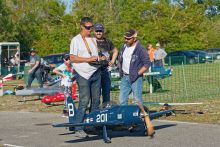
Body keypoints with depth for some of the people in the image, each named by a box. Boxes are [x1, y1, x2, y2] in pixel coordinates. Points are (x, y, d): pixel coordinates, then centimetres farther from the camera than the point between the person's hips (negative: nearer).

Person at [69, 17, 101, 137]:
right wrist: (88, 59, -16)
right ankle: (78, 127, -6)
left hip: (96, 73, 7)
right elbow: (72, 58, -10)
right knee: (84, 101, -10)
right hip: (83, 74, -7)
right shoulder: (76, 40, -4)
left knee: (96, 100, 7)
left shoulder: (93, 39, 18)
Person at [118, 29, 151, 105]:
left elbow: (147, 63, -12)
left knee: (137, 99, -3)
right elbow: (120, 60, 24)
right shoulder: (123, 47, 10)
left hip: (136, 78, -6)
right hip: (124, 77, 7)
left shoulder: (140, 49, -11)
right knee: (122, 98, 7)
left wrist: (138, 73, -15)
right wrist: (120, 70, 11)